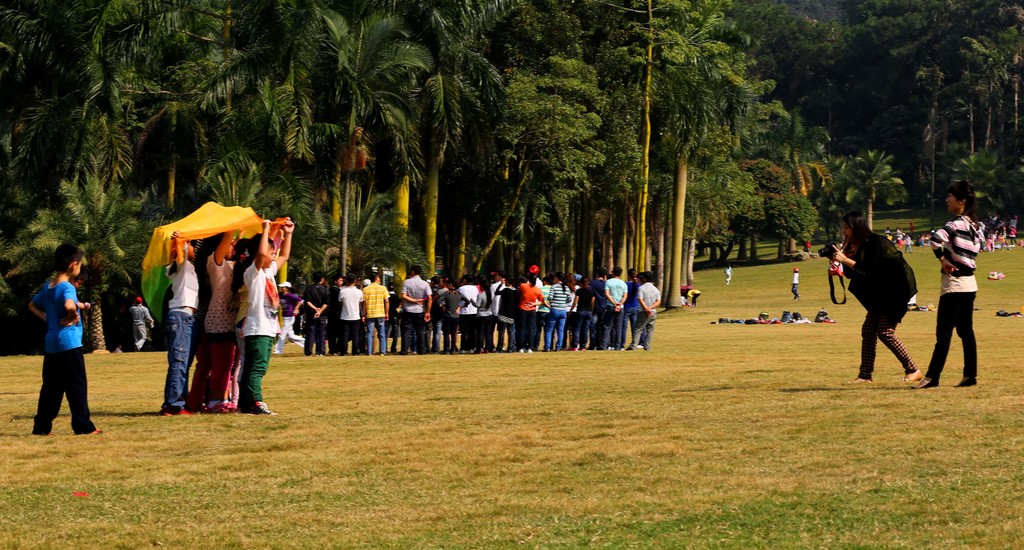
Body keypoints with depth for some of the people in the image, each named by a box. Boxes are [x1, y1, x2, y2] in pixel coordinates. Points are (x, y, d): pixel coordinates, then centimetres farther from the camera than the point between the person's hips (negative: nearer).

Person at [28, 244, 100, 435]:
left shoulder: (47, 287, 12)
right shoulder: (67, 288, -14)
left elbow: (32, 306, 27)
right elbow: (69, 306, -35)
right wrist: (74, 316, -16)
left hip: (51, 344, 8)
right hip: (69, 342, -8)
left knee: (50, 387, 11)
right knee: (77, 385, -4)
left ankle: (41, 426, 11)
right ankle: (83, 425, -5)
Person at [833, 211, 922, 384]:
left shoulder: (875, 242, -19)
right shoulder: (860, 245, 8)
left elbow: (870, 271, -25)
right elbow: (854, 274, 8)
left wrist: (846, 260, -24)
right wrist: (840, 267, -8)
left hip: (898, 289, -9)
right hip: (882, 293, 9)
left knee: (885, 331, -15)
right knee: (868, 330, 1)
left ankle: (912, 371, -6)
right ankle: (865, 375, 2)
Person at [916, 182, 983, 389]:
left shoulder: (957, 223, -15)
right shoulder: (972, 225, 12)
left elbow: (936, 238, -31)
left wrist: (942, 259, -17)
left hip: (954, 284, -9)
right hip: (969, 283, 9)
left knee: (944, 332, -8)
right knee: (966, 331, 11)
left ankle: (932, 377, -8)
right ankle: (970, 375, 11)